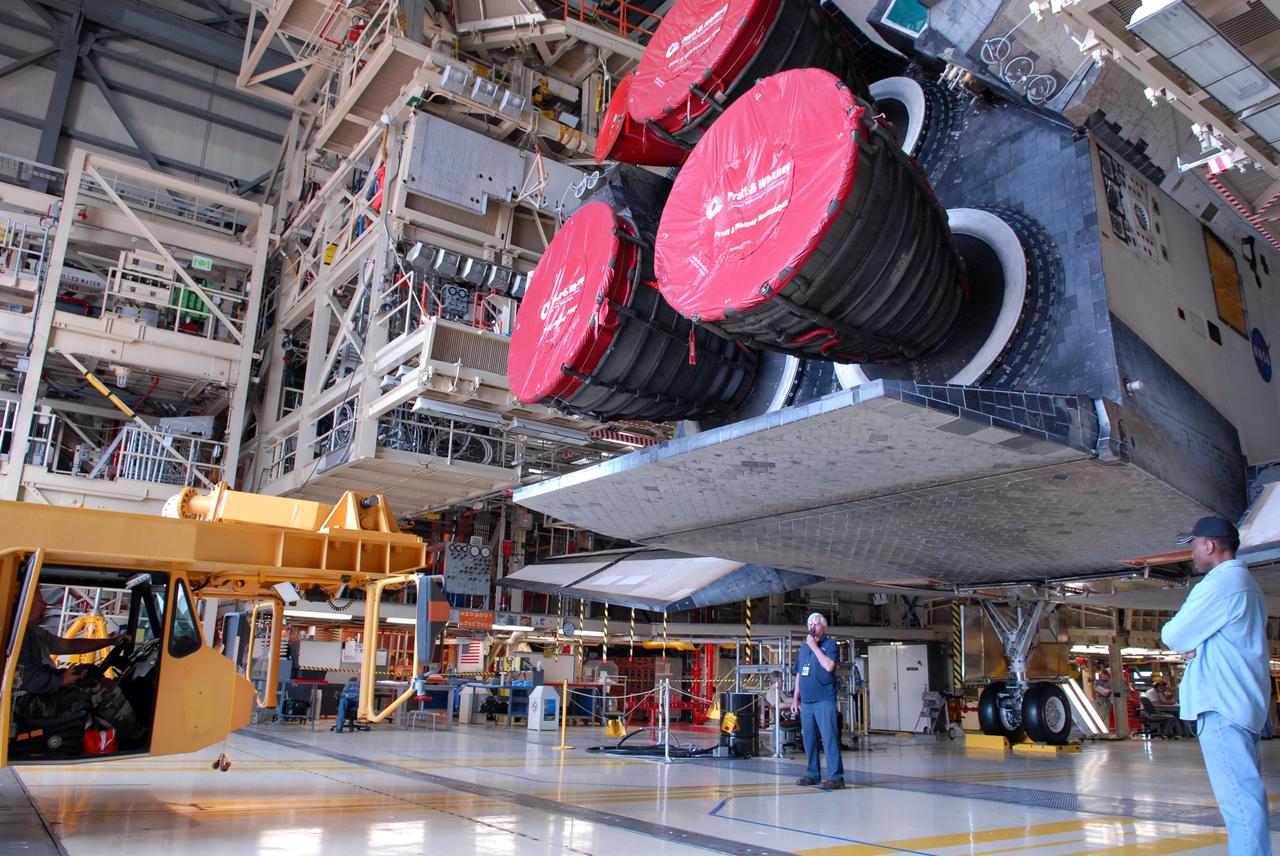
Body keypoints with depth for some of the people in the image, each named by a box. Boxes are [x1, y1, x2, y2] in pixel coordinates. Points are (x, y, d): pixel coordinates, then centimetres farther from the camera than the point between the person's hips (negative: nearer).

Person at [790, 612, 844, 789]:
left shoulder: (830, 644, -2)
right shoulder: (804, 647, 16)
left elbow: (829, 666, -20)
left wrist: (814, 646, -14)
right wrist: (795, 698, 16)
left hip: (824, 700, -7)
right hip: (806, 701, 7)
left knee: (829, 737, -9)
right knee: (808, 737, 11)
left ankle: (836, 777, -5)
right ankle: (812, 775, 21)